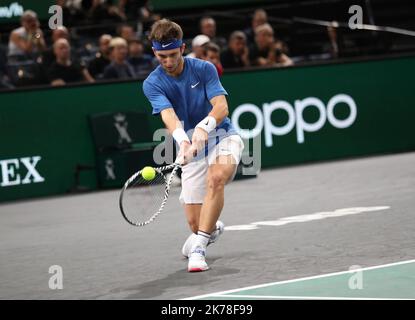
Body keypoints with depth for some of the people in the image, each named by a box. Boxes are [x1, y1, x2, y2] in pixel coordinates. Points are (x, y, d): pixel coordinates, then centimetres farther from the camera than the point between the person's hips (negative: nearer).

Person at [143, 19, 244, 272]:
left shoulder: (204, 69, -8)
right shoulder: (152, 84, -8)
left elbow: (221, 106, -19)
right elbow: (168, 115, -25)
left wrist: (204, 126, -40)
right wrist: (183, 140, -45)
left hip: (221, 136, -1)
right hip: (191, 147, 2)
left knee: (216, 178, -36)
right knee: (196, 223, -2)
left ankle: (198, 247, -32)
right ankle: (213, 228, 38)